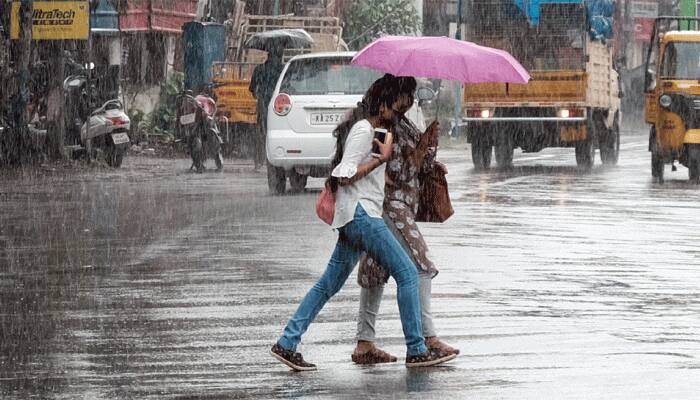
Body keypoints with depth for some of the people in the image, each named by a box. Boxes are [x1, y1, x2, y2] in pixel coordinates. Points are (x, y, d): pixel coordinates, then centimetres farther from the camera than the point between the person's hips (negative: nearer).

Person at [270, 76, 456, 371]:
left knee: (329, 284, 10)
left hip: (357, 217, 11)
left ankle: (287, 344, 8)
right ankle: (416, 351, -9)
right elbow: (346, 175, -18)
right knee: (407, 273, -9)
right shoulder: (363, 130, -11)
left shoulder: (367, 130, 21)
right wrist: (382, 158, -16)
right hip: (361, 215, -11)